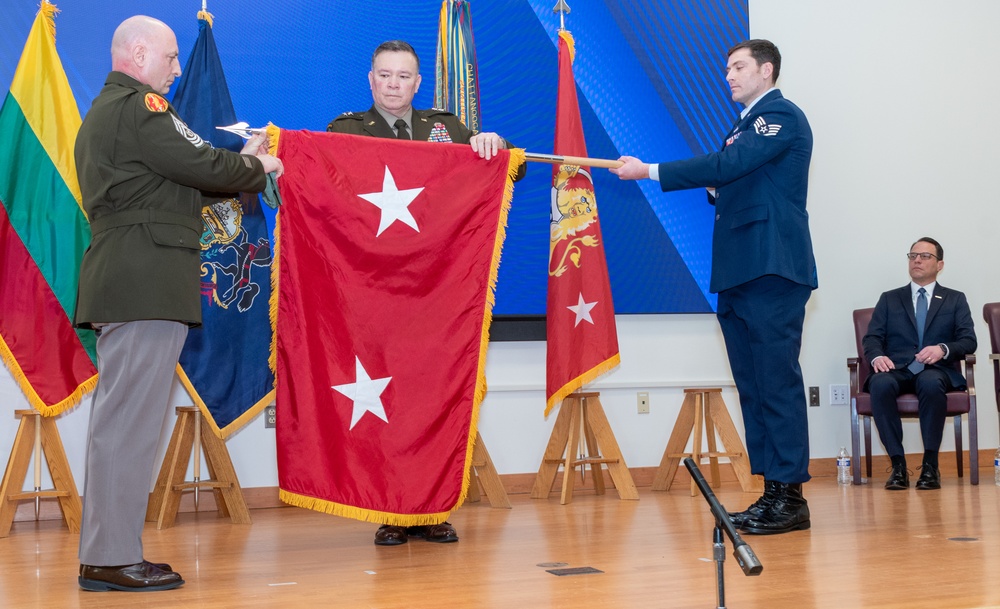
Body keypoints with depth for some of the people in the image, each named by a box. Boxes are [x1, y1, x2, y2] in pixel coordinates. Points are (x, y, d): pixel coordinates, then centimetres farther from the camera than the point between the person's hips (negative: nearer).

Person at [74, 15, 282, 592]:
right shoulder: (139, 107, -8)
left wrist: (242, 163, 18)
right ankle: (113, 559, -5)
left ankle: (106, 554, 16)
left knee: (121, 419, 11)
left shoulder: (102, 114, 25)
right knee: (132, 419, -9)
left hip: (122, 282, 11)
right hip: (147, 282, -11)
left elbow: (174, 183, 23)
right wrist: (256, 168, 5)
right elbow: (203, 166, -14)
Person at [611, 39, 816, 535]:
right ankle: (772, 492, 12)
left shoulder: (782, 115, -4)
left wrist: (649, 171, -16)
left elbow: (728, 165, -18)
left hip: (772, 269, -9)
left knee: (777, 382, -9)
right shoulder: (745, 125, 24)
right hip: (739, 272, 9)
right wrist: (717, 189, 7)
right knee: (753, 386, 7)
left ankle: (790, 496, -4)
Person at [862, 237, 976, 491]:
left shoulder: (955, 300, 19)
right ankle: (898, 465, -31)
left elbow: (969, 341, 7)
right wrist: (877, 356, -14)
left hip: (936, 371, -1)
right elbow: (871, 338, 10)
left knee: (930, 383, -39)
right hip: (896, 370, 1)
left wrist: (943, 349, -16)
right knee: (881, 384, -36)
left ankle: (930, 465, -30)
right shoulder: (889, 299, 21)